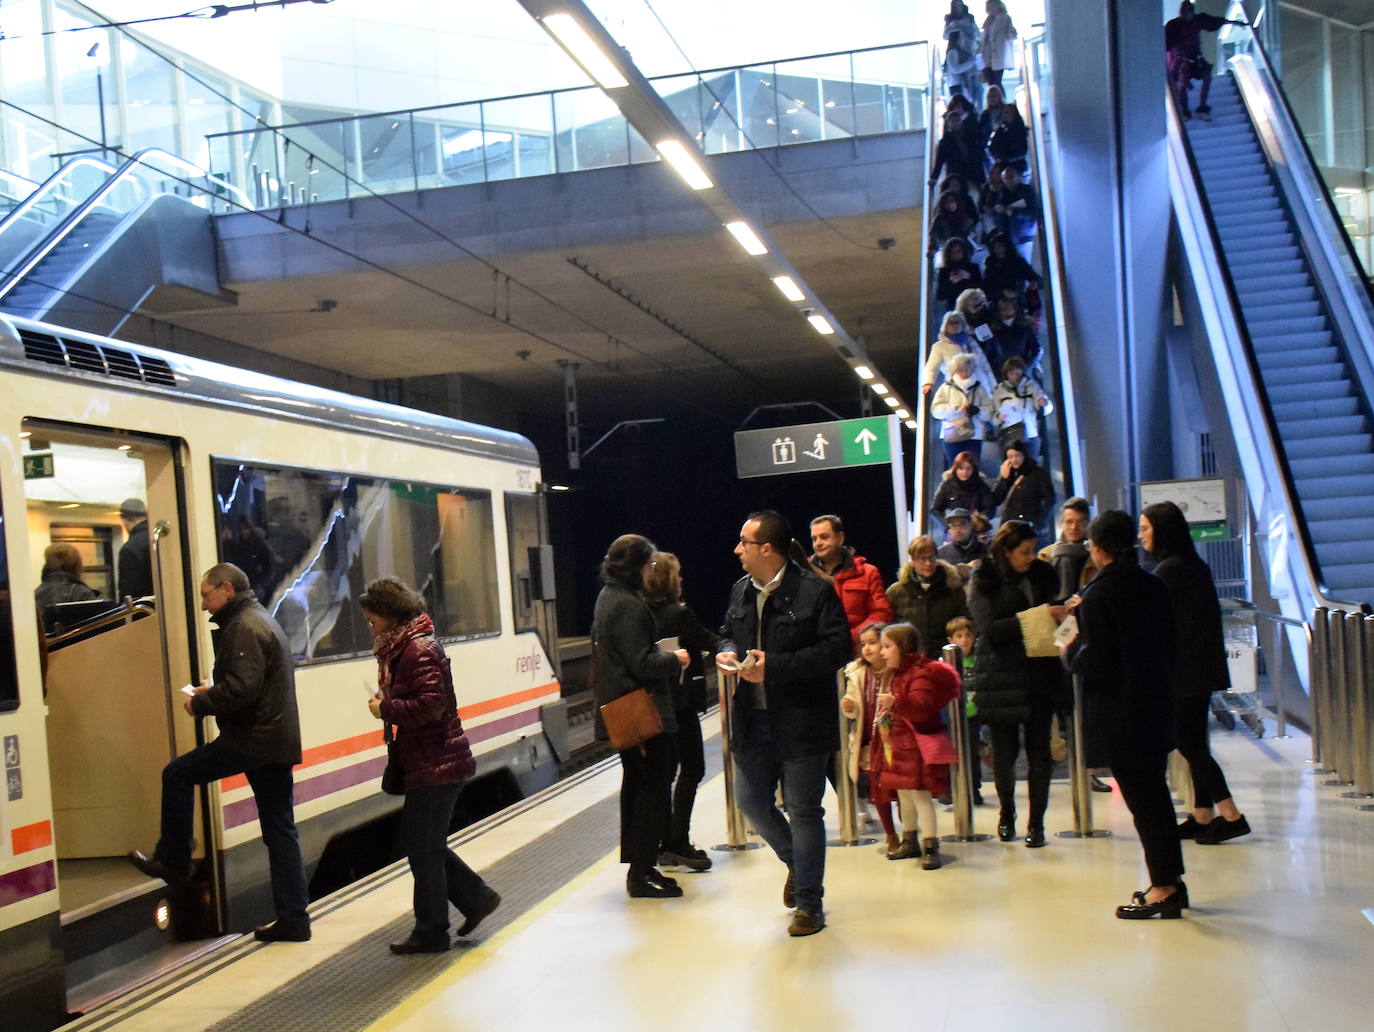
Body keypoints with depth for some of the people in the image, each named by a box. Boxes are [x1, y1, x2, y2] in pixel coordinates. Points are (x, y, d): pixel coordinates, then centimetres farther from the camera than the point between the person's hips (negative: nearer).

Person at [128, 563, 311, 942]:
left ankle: (173, 861, 17)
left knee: (177, 774, 7)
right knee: (279, 830, 9)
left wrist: (199, 704, -9)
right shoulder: (260, 619, 19)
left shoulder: (242, 628, -14)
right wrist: (212, 691, 15)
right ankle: (293, 919, 10)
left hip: (252, 740, -10)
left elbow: (240, 690, -24)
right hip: (277, 740, 10)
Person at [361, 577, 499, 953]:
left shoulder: (418, 651, -18)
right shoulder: (404, 648, 13)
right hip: (427, 764, 10)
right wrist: (386, 704, 4)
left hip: (436, 767, -10)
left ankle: (431, 931, 11)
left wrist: (385, 709, -16)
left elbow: (430, 706, -26)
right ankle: (477, 897, 24)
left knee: (424, 847, 0)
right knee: (422, 842, 16)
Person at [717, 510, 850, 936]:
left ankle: (809, 904, 14)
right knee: (751, 802, 12)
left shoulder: (814, 591, -13)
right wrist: (726, 653, -2)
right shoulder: (740, 591, 9)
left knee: (803, 810, 1)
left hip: (801, 721, -7)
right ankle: (797, 862, 39)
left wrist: (774, 666, -23)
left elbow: (837, 649, -18)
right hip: (753, 721, 7)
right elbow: (727, 633, 24)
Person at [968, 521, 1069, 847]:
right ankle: (1006, 813, 28)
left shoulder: (1042, 575, 7)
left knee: (1039, 749, 2)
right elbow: (989, 628, -15)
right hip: (1001, 676, -3)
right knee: (1005, 750, 6)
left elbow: (1052, 616, 14)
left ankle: (1036, 822, 11)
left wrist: (1063, 613, -10)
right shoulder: (983, 582, -5)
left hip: (1040, 676, 3)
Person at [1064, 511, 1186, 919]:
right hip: (1156, 703, 7)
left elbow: (1096, 663, -18)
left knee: (1141, 798, 0)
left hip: (1118, 715, -7)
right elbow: (1170, 645, 12)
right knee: (1155, 791, 16)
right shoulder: (1154, 586, 5)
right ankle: (1171, 880, 24)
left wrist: (1070, 652, 0)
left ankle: (1163, 887, 5)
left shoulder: (1097, 596, -16)